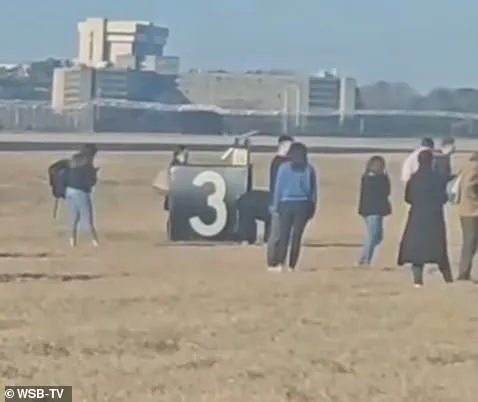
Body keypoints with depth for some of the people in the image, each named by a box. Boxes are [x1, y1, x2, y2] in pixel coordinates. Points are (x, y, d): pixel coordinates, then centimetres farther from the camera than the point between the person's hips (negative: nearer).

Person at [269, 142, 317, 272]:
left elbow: (278, 187, -3)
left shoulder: (284, 167, -2)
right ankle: (292, 265, 4)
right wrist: (312, 208, 11)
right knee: (297, 235, 5)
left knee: (283, 235, 4)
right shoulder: (309, 169, 3)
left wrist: (275, 205, 3)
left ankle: (279, 263, -5)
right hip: (302, 205, 1)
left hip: (286, 204, -1)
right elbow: (313, 190, 5)